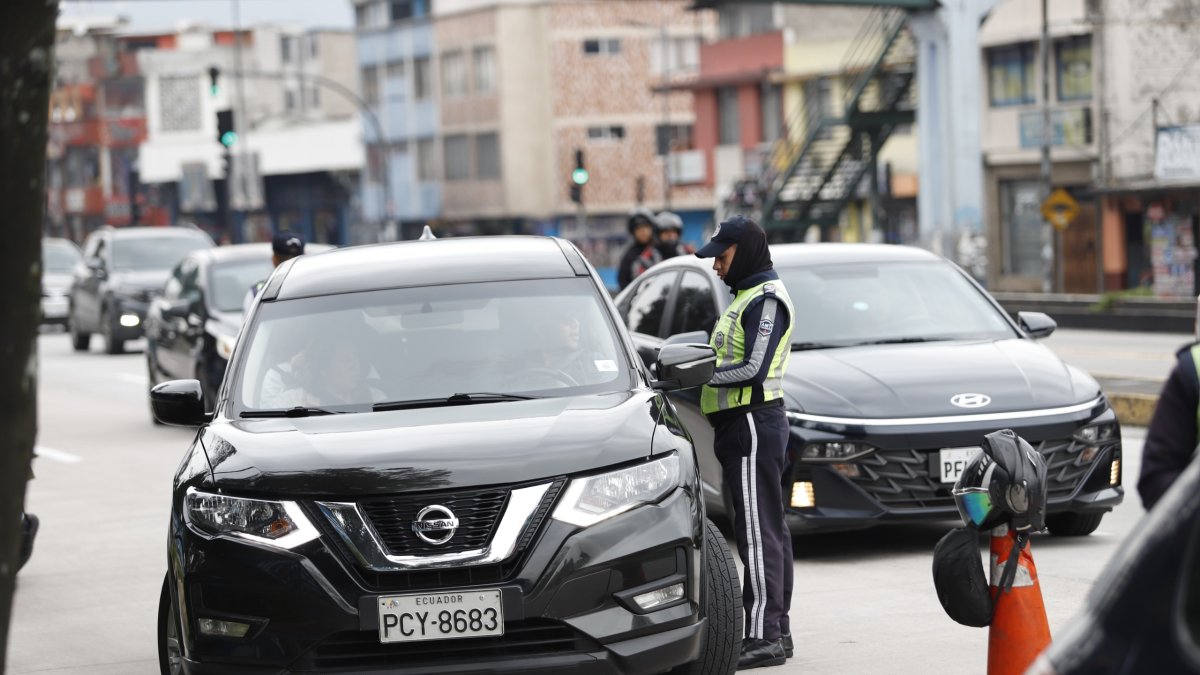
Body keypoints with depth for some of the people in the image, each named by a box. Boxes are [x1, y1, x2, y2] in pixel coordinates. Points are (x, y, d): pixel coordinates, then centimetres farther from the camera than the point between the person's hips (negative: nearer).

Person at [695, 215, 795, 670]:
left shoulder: (766, 299, -12)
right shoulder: (747, 296, 21)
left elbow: (752, 368, -21)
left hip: (752, 423, -11)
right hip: (742, 423, 11)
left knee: (757, 533, -11)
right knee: (769, 530, 12)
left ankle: (763, 636, -12)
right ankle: (777, 631, 16)